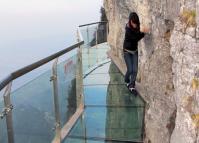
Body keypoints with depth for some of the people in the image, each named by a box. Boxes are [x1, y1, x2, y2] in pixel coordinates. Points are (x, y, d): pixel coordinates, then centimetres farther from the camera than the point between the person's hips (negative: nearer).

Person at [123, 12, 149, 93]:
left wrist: (141, 31, -29)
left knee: (135, 70, -3)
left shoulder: (137, 28, -7)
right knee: (130, 70, -3)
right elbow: (135, 38, -29)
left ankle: (131, 85, 13)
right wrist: (142, 32, -37)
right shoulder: (128, 29, -22)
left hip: (134, 51, 4)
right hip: (127, 51, -4)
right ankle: (127, 80, 29)